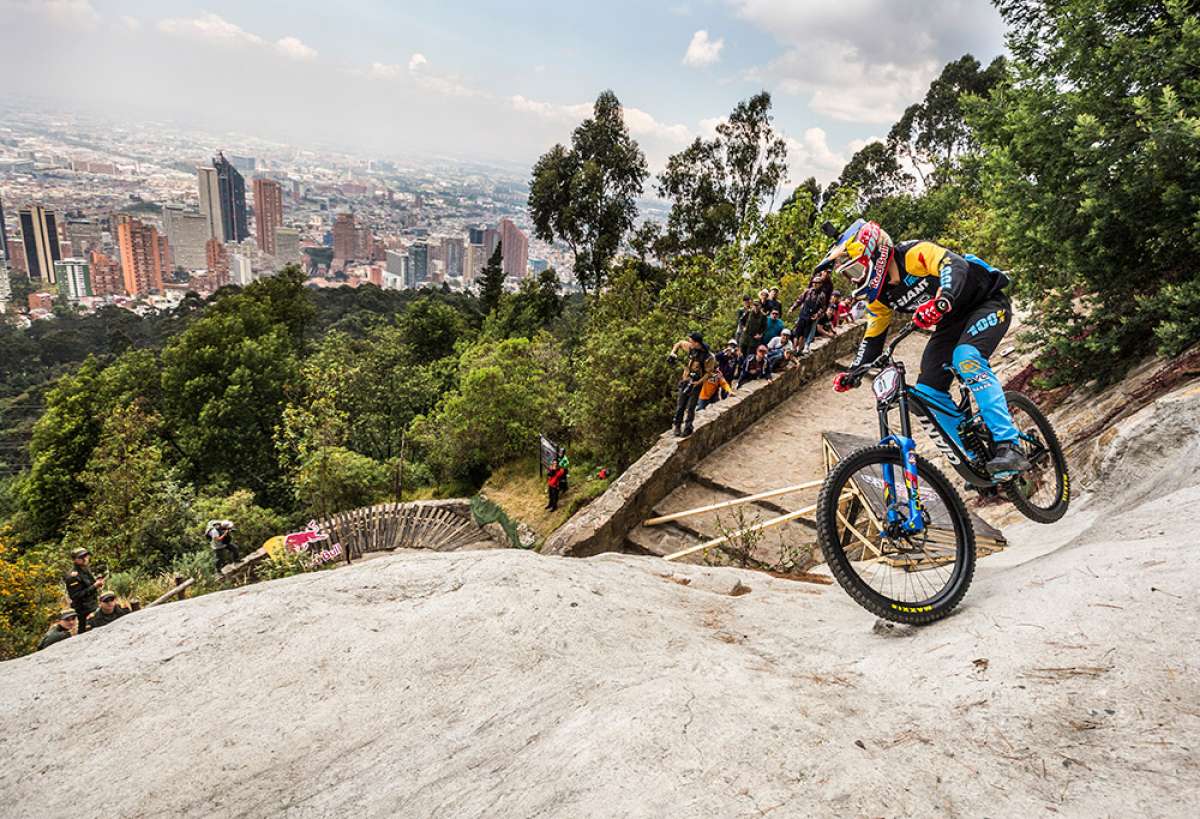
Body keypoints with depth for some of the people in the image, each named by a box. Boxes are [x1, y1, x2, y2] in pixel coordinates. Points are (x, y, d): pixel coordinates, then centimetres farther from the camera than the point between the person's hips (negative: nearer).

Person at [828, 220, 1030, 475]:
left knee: (966, 358, -35)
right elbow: (873, 338, 4)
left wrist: (942, 300, -62)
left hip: (988, 303, -7)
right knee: (928, 392, -5)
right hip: (953, 321, 8)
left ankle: (1009, 446, -34)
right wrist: (853, 373, -9)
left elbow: (954, 265, -43)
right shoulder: (878, 296, -3)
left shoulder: (915, 254, -25)